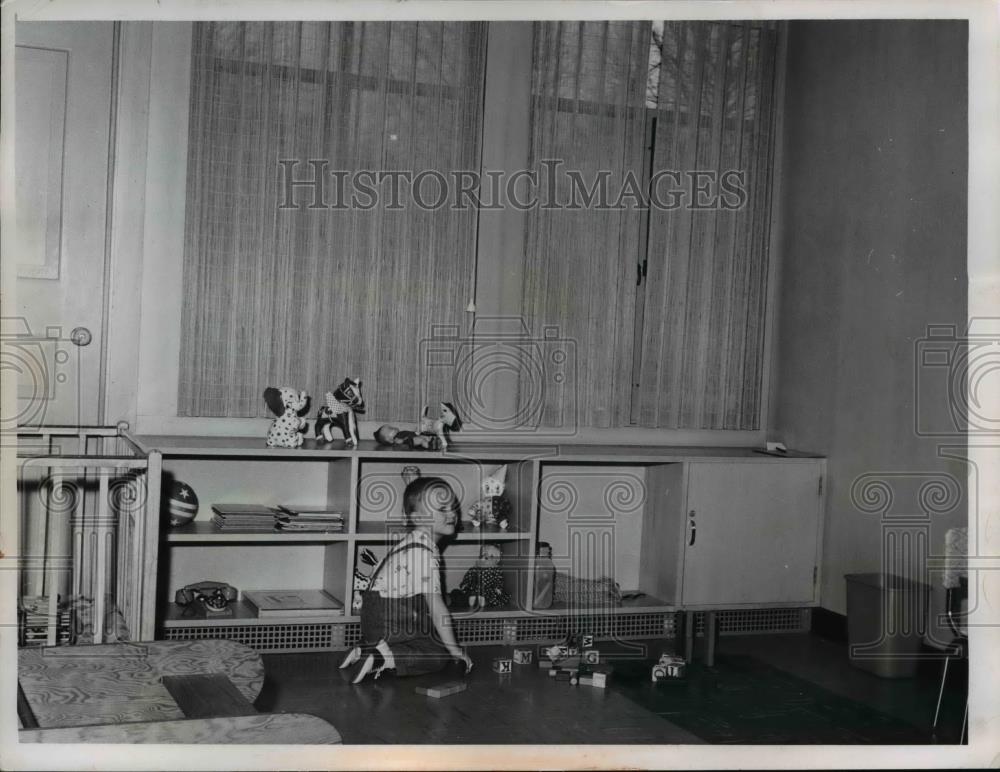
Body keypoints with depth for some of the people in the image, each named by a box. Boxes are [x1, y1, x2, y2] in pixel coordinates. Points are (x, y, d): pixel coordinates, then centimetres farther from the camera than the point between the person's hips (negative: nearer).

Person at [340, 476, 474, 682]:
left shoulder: (415, 541, 9)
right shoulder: (423, 551, -22)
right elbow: (435, 605, -22)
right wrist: (454, 649, -16)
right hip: (386, 623, -9)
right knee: (441, 655, -7)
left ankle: (370, 649, 8)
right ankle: (386, 658, -17)